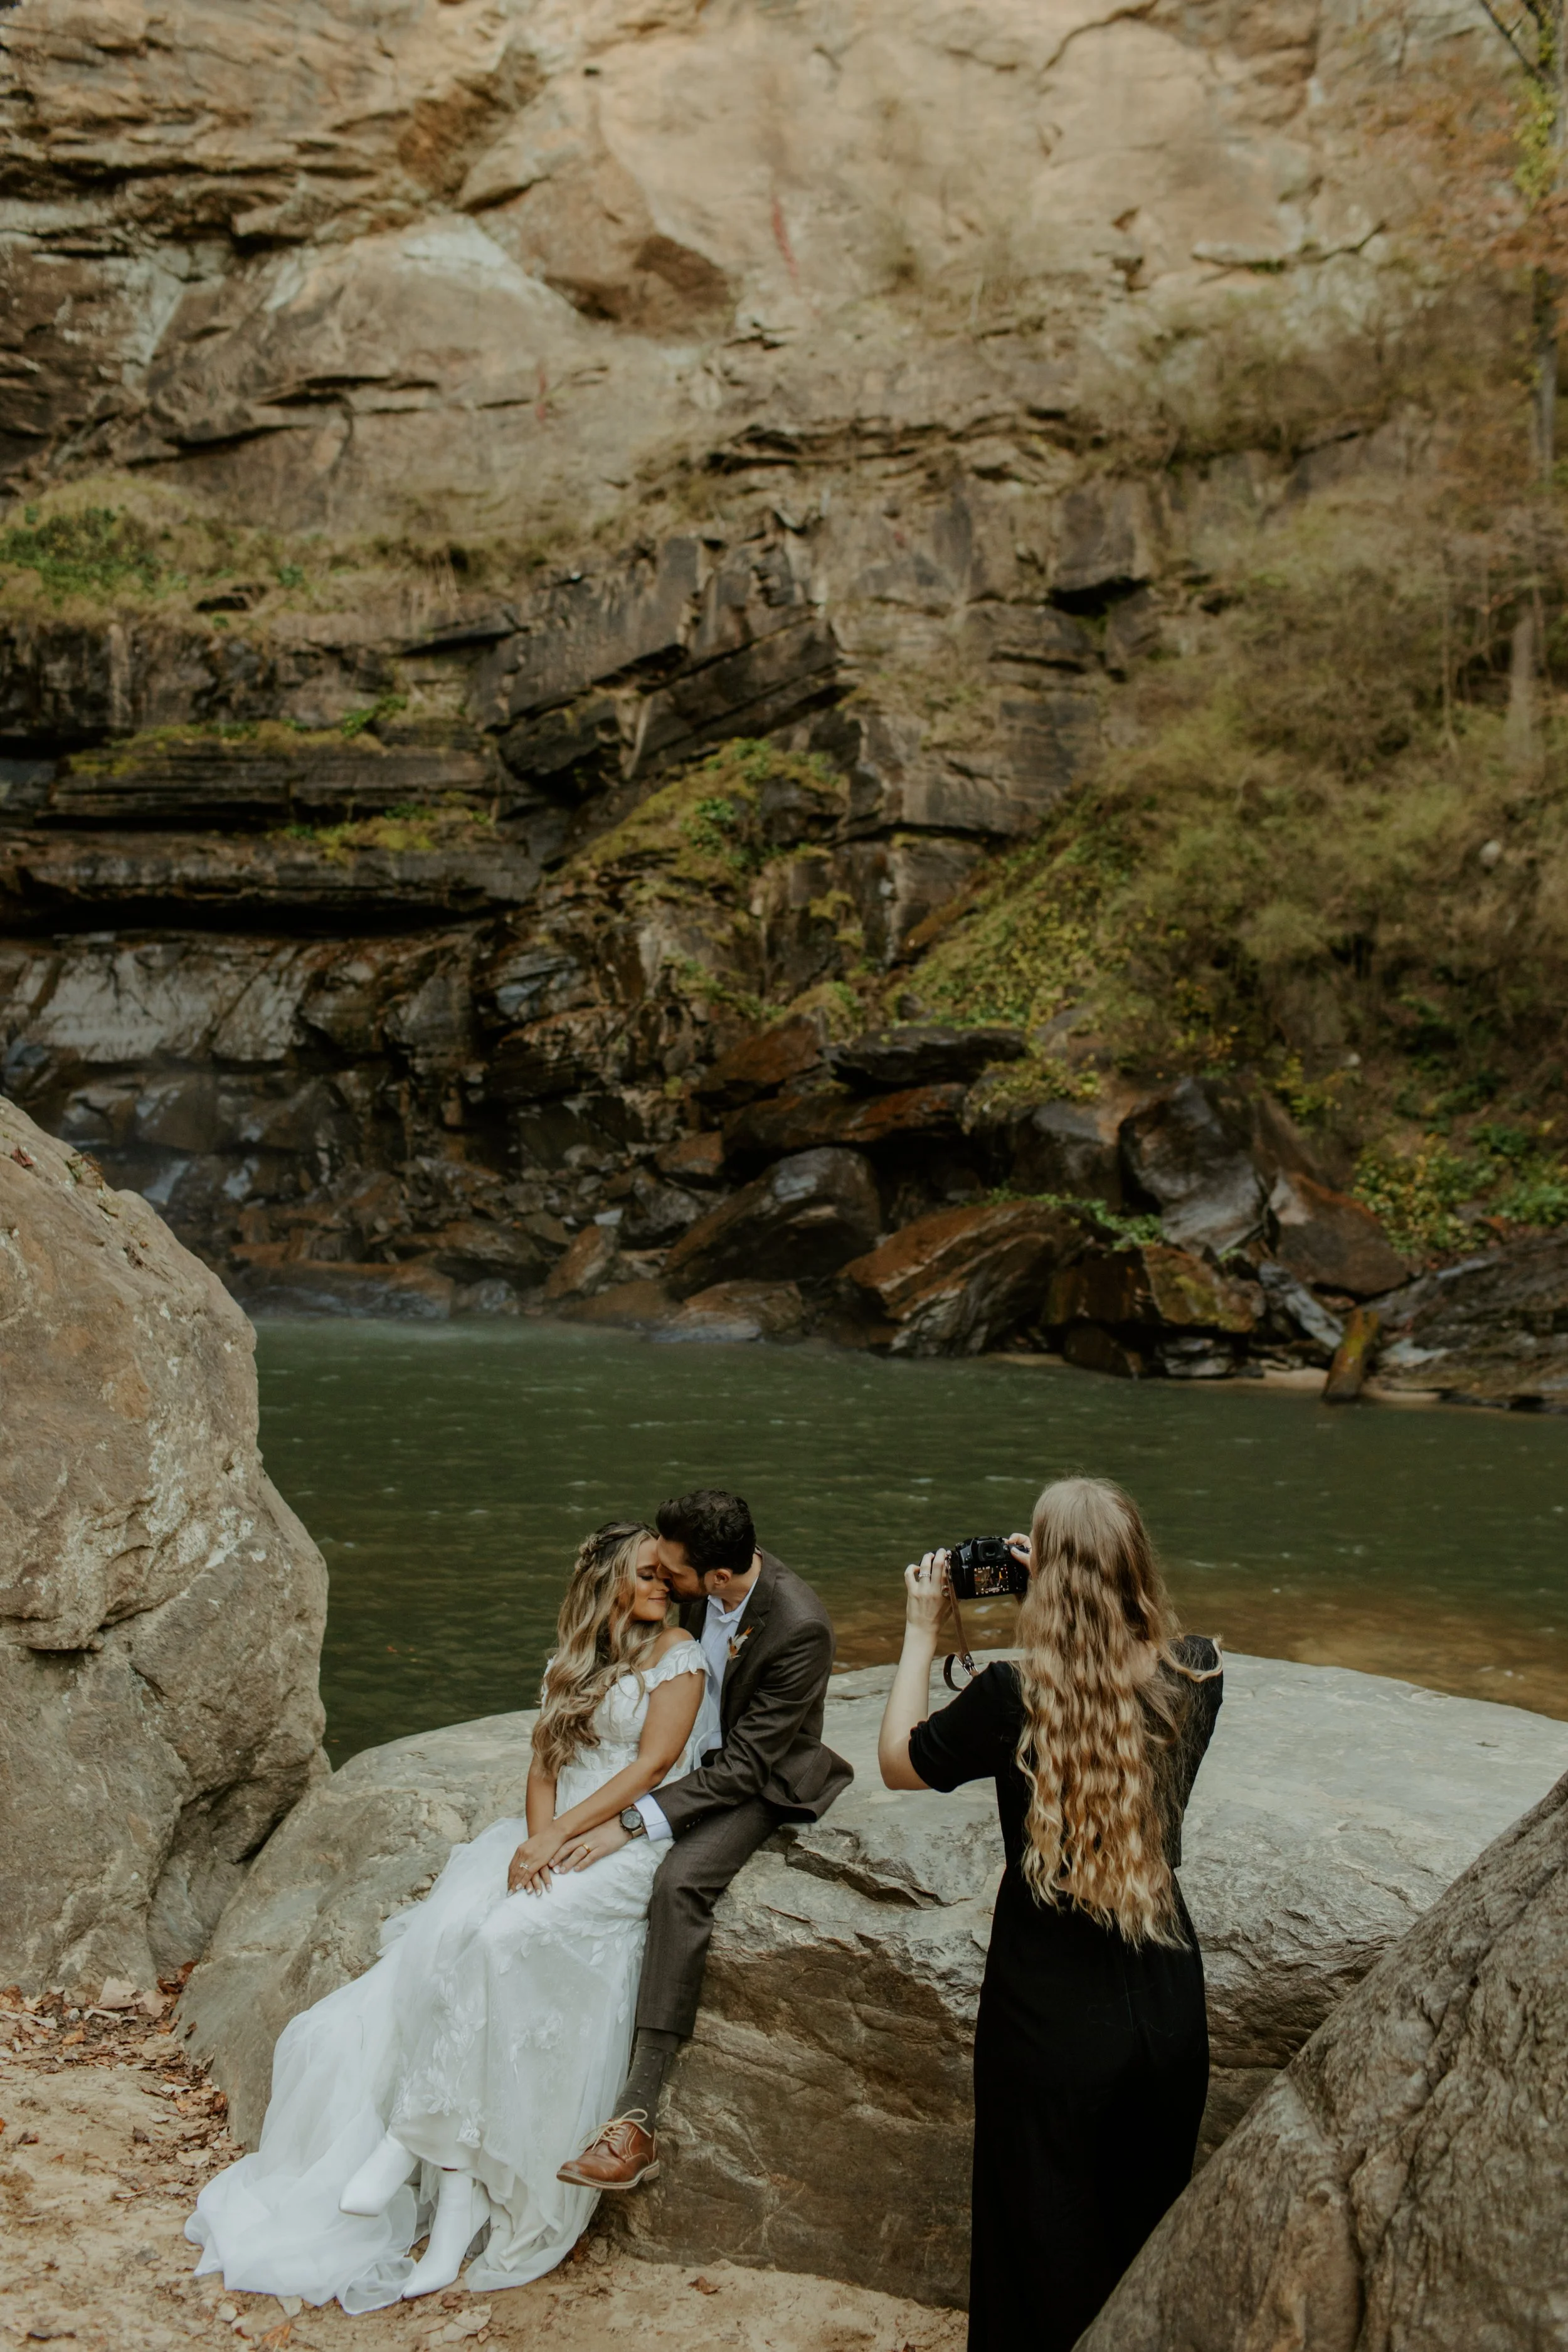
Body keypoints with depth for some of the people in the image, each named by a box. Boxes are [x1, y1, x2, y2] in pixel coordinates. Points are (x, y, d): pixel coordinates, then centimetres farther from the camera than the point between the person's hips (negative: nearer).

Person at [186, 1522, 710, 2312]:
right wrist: (538, 1838, -7)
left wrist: (562, 1835, -15)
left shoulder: (678, 1656, 1)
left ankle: (414, 2137, -18)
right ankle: (459, 2193, -22)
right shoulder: (572, 1662, 19)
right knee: (455, 1930, -22)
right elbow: (546, 1764, 13)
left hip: (625, 1841, -5)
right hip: (552, 1838, 5)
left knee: (506, 1937, -29)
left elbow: (654, 1761, -9)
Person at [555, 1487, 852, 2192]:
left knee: (681, 1880, -32)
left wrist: (635, 1821, -32)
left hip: (761, 1776, -7)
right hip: (693, 1748, 7)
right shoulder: (706, 1580, -11)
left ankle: (637, 2115, -30)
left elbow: (744, 1765, -27)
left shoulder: (799, 1628, -31)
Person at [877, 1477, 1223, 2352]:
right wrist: (1082, 1591, 10)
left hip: (1052, 2016, -4)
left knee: (1046, 2250, 17)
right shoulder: (1196, 1678, -13)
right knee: (1149, 2224, 25)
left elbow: (898, 1761, -5)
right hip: (1167, 2002, 4)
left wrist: (924, 1628, 0)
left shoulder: (1015, 1700, -24)